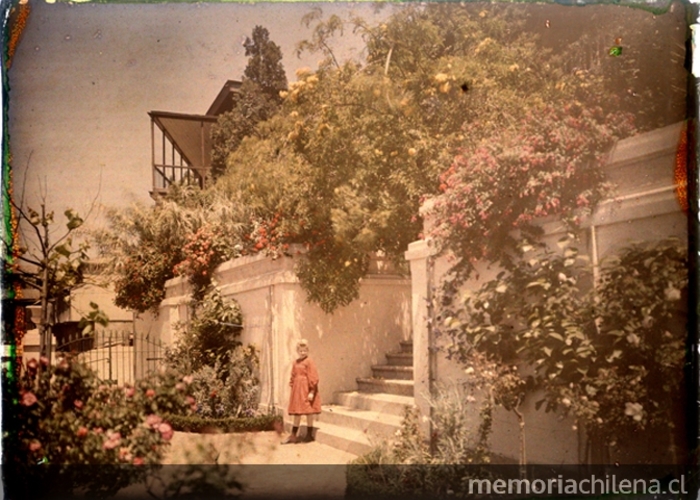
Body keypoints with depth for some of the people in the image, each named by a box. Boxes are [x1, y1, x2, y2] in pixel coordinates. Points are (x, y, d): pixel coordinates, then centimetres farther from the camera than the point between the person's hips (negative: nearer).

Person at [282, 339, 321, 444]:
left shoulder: (309, 362, -10)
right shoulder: (295, 362, 10)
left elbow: (313, 378, -13)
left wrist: (311, 391, -17)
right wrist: (292, 387, 10)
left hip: (306, 389, -6)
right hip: (297, 390, 7)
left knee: (308, 411, 2)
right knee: (296, 412, 10)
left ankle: (309, 435, 13)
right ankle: (293, 436, 14)